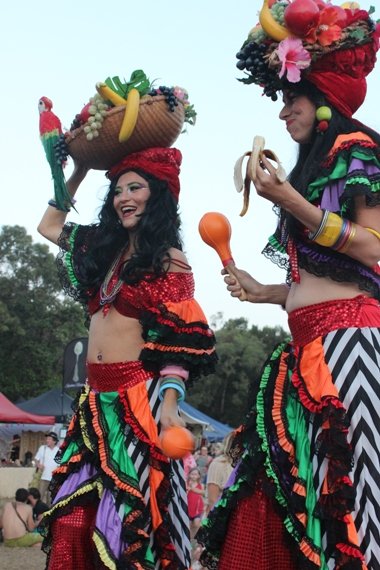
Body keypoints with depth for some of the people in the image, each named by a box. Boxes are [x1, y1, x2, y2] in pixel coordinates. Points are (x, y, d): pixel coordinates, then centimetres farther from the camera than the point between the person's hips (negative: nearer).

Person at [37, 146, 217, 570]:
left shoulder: (168, 260, -3)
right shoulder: (102, 248, 16)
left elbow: (182, 339, -9)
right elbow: (49, 225, 30)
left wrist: (170, 400, -22)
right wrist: (79, 170, 26)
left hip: (140, 397, -6)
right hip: (96, 398, 6)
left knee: (130, 516, -5)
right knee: (72, 518, 2)